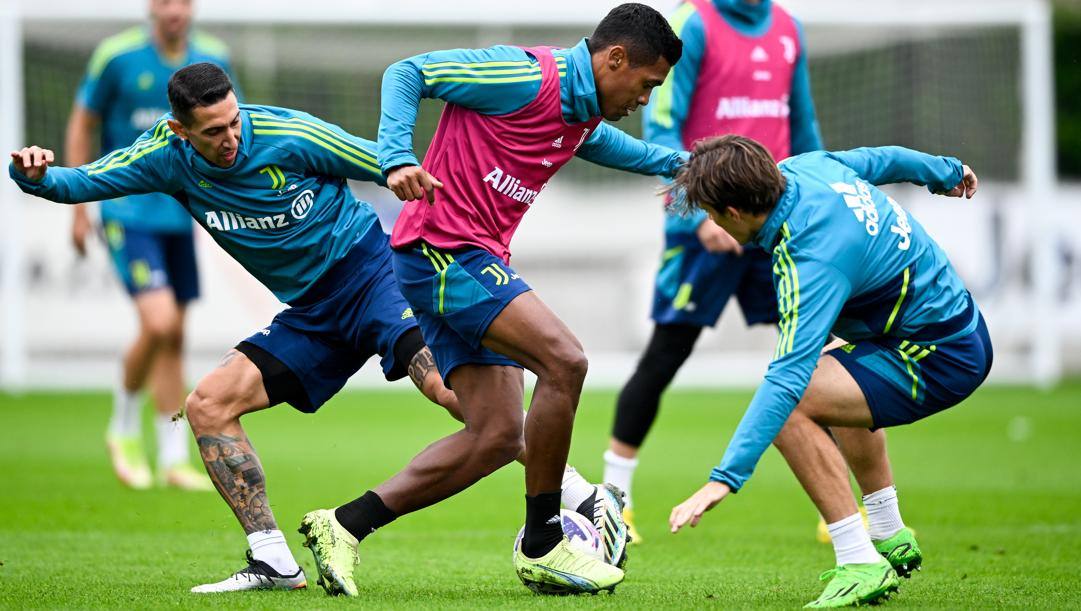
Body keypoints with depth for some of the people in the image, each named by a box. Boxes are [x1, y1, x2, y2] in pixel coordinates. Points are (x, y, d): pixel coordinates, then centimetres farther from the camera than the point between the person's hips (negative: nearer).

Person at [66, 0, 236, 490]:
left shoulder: (213, 59, 1)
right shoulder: (117, 56, -10)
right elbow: (82, 124, 1)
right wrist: (79, 207, 1)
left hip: (180, 214, 4)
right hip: (128, 209, -4)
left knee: (173, 338, 8)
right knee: (159, 323, -17)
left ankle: (174, 459, 16)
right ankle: (124, 428, 7)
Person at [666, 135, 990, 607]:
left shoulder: (814, 258, -29)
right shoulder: (809, 167, -5)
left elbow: (787, 378, -36)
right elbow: (881, 159, 16)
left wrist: (724, 479, -40)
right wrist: (944, 172, 39)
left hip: (941, 362, -11)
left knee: (792, 406, -22)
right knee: (836, 382, 36)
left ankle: (861, 565, -17)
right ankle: (891, 540, 44)